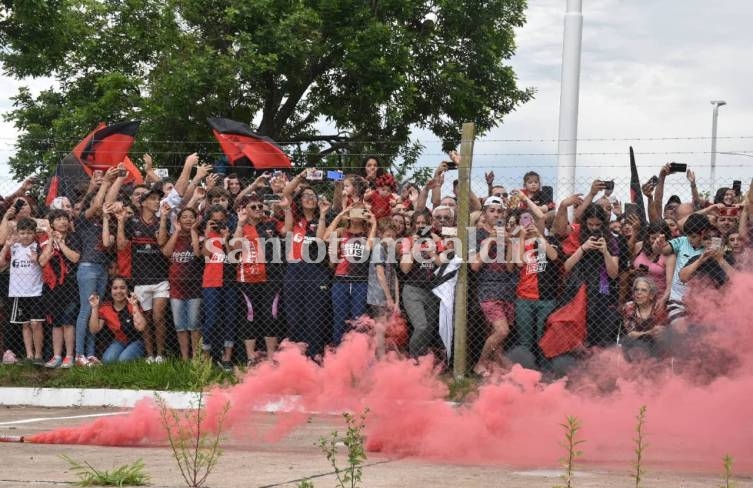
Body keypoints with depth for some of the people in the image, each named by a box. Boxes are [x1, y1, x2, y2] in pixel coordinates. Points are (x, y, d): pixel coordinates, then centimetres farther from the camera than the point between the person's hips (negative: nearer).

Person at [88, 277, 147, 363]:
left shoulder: (132, 306, -14)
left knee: (123, 359, -30)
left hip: (135, 342, -3)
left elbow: (140, 327, -30)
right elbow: (94, 330, -12)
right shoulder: (105, 308, -4)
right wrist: (94, 308, -18)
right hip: (119, 342, 3)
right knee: (108, 360, -27)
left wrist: (135, 306, -32)